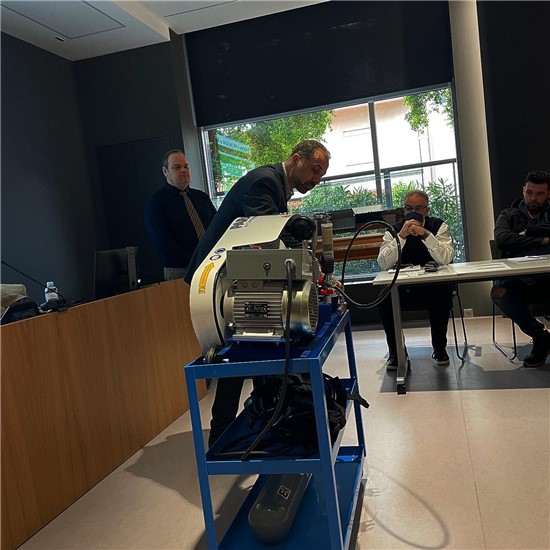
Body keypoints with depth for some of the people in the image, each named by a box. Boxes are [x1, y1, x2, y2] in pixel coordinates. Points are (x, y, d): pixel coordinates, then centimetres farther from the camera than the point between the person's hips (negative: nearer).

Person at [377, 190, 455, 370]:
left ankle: (439, 349, -5)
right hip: (402, 286, 1)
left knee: (442, 297, -31)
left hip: (434, 285, -1)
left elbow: (446, 259, -17)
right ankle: (394, 352, -4)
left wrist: (425, 234, -26)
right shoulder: (393, 230, 2)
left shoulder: (438, 226, 0)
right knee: (383, 299, -26)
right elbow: (383, 264, -14)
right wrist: (401, 236, -22)